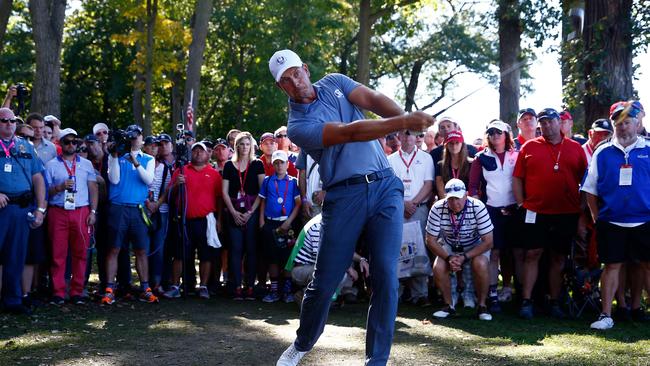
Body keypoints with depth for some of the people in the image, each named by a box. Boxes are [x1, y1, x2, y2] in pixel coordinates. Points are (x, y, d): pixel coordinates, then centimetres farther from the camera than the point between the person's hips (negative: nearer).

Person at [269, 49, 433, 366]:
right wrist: (402, 123, -31)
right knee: (325, 280, 1)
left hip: (385, 186, 3)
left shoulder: (334, 83, 11)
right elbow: (350, 132, -20)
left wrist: (404, 116, -27)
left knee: (386, 275, -7)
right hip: (344, 196, -3)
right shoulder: (298, 126, -6)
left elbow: (374, 100, -5)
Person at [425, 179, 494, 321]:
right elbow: (431, 240, -14)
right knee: (438, 267, -25)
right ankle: (449, 306, -2)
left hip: (475, 246, -2)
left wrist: (464, 257, -29)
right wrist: (448, 258, -27)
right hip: (449, 247, 2)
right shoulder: (437, 209, -23)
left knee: (480, 264, -32)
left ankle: (482, 306, -11)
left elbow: (488, 241, -23)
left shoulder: (477, 207, -28)